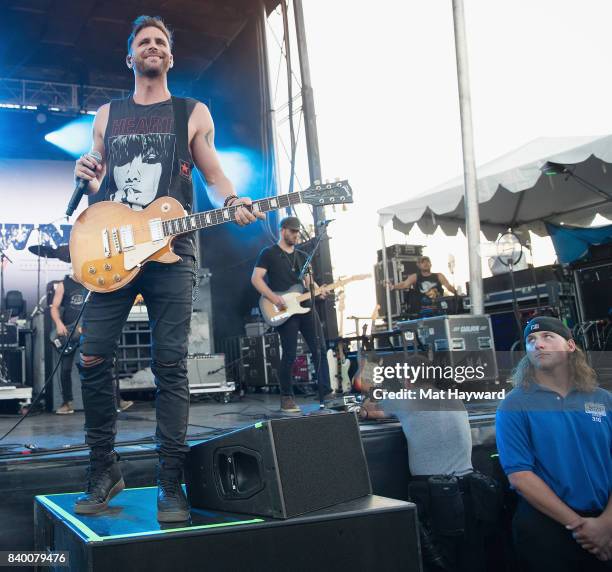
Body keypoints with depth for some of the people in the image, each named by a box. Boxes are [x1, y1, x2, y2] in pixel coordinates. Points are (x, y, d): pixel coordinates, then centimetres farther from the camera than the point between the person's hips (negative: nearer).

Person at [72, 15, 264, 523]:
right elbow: (98, 181, 23)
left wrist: (233, 204, -9)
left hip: (171, 251, -2)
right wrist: (88, 176, -1)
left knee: (170, 365, -5)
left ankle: (171, 483, 1)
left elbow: (215, 176, 11)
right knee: (93, 358, -3)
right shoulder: (107, 115, 18)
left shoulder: (193, 114, 12)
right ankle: (104, 470, 13)